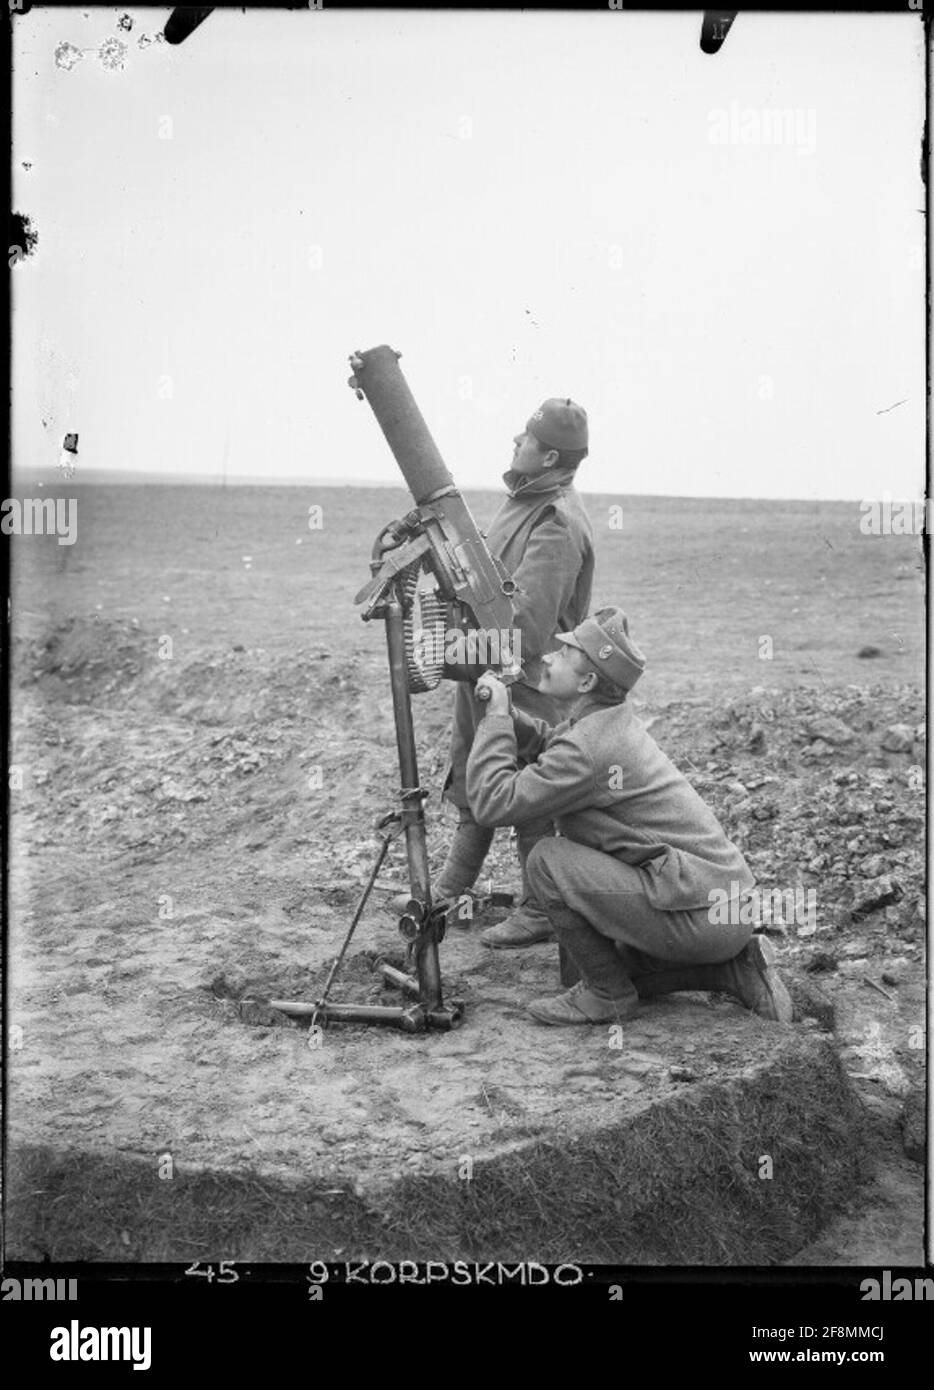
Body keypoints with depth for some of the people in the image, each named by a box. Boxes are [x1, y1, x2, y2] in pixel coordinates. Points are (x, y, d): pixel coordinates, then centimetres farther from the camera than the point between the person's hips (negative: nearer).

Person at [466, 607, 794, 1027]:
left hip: (700, 916, -10)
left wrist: (494, 717, -9)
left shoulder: (590, 748, -21)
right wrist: (502, 712, 9)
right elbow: (543, 744, 27)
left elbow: (493, 803, -19)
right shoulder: (611, 722, 8)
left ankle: (606, 995, -1)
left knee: (548, 860, -13)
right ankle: (737, 968, 18)